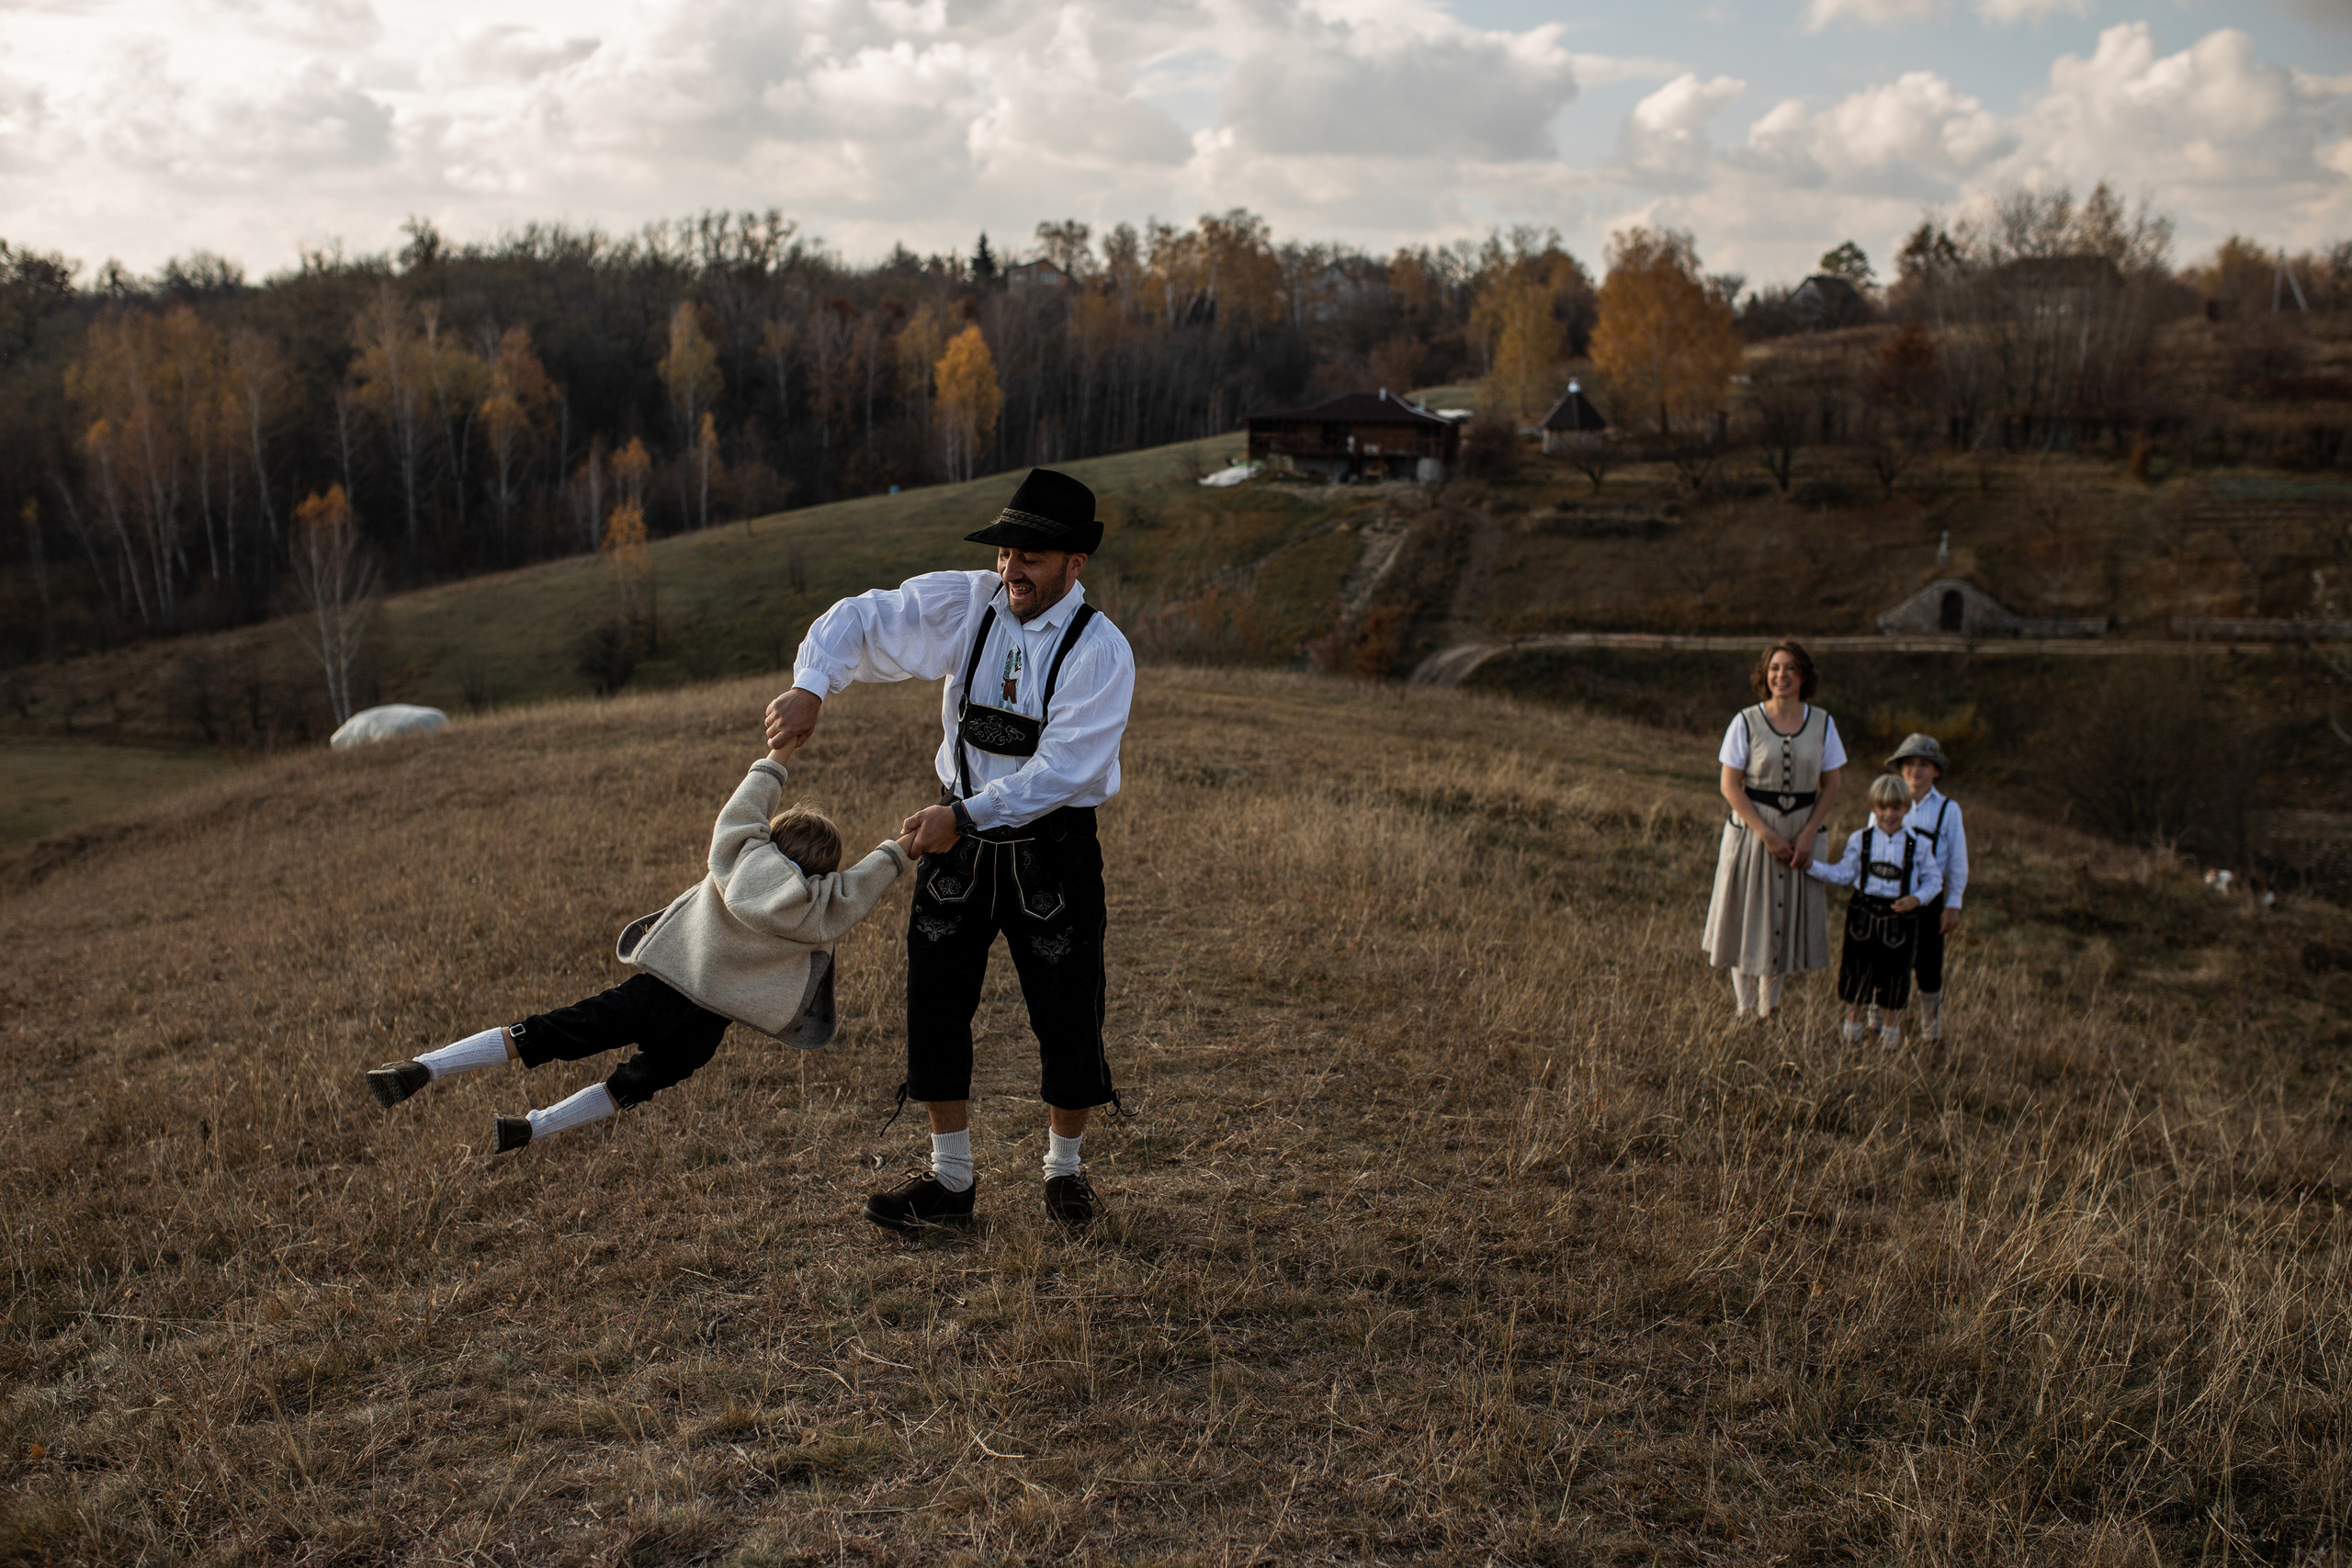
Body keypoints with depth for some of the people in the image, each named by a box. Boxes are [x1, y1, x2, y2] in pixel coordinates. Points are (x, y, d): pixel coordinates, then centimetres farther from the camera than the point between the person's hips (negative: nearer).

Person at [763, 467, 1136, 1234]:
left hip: (1052, 850, -3)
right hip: (960, 835, 4)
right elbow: (859, 619, 5)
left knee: (1068, 1017, 4)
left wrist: (966, 815, -28)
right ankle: (951, 1181, 20)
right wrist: (811, 687, -12)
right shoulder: (962, 605, -4)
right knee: (935, 1005, 5)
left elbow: (1063, 769, -22)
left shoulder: (1101, 651, -15)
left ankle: (1065, 1170, 29)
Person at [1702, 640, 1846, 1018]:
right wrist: (1767, 834, -14)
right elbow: (1730, 786, -8)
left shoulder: (1822, 724, 1)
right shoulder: (1746, 722, -6)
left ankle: (1770, 1001, 23)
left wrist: (1807, 834, -9)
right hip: (1751, 834, -2)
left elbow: (1830, 787, 4)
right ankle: (1744, 1005, 15)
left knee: (1789, 919, 7)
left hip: (1801, 835, 2)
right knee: (1747, 919, 3)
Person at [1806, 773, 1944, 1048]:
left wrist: (1917, 899, -17)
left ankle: (1890, 1032, 29)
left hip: (1900, 919, -1)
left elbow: (1933, 879, 1)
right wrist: (1810, 865, -11)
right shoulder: (1861, 839, -2)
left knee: (1893, 976, 10)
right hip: (1864, 913, 1)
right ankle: (1853, 1025, 29)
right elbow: (1844, 873, 0)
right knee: (1856, 971, 9)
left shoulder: (1917, 844, -5)